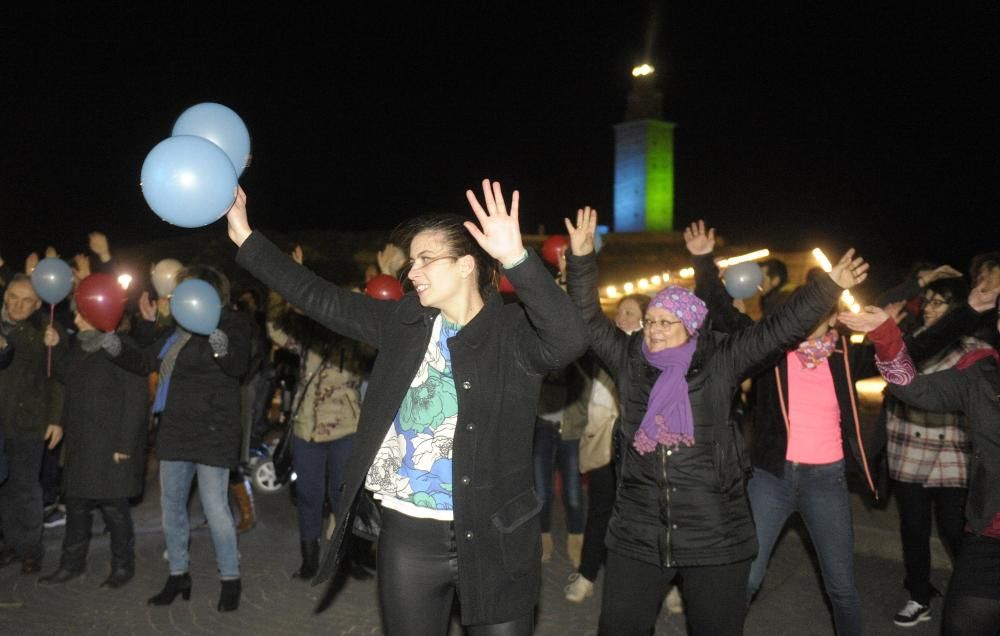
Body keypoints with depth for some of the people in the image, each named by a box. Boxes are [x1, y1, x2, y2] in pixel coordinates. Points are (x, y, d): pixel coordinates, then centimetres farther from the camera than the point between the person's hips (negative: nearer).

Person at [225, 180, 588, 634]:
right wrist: (244, 237, 6)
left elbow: (569, 340, -30)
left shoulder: (514, 331, -10)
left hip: (494, 537, -3)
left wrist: (516, 257, -42)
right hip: (409, 534, 4)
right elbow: (320, 299, 6)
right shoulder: (403, 321, 3)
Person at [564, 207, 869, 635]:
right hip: (638, 532, 2)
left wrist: (830, 287, -10)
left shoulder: (720, 362, -3)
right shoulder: (629, 360, 3)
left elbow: (782, 328, -3)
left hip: (715, 534, -1)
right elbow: (589, 321, 2)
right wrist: (582, 257, -7)